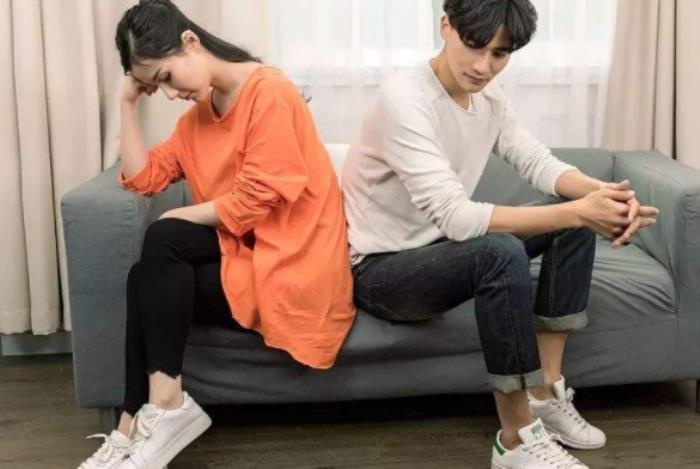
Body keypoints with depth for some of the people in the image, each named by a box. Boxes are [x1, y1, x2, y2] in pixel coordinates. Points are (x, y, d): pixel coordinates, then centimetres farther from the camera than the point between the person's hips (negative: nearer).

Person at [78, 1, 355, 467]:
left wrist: (177, 219, -8)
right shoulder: (199, 111, 12)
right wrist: (129, 101, 1)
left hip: (293, 264, -8)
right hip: (244, 249, 8)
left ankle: (163, 405, -13)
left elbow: (254, 202, -19)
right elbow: (143, 177, 5)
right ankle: (141, 420, -4)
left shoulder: (269, 93, -15)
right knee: (148, 280, -13)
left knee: (163, 241, -19)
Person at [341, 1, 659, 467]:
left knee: (579, 217, -2)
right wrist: (577, 212, -37)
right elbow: (456, 218, -34)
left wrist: (605, 193, -24)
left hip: (441, 247, 9)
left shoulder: (489, 97, 0)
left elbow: (541, 164, -1)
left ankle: (547, 394, -1)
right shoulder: (403, 98, -27)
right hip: (381, 269, -9)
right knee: (501, 251, -36)